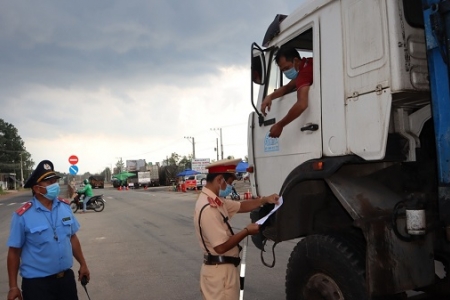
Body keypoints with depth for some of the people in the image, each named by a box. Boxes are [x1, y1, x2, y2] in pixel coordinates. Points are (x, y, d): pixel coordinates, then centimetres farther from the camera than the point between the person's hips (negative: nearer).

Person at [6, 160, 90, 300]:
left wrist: (83, 264, 11)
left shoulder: (65, 207, -1)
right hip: (37, 283, -4)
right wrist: (13, 287, -5)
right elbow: (14, 252, -7)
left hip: (66, 277, 4)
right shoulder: (23, 215, -13)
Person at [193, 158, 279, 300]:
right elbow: (221, 246, -27)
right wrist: (247, 231, -15)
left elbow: (241, 206, 16)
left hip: (221, 267, 10)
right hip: (220, 270, -10)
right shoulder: (208, 208, -27)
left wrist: (265, 200, 3)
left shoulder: (215, 200, 4)